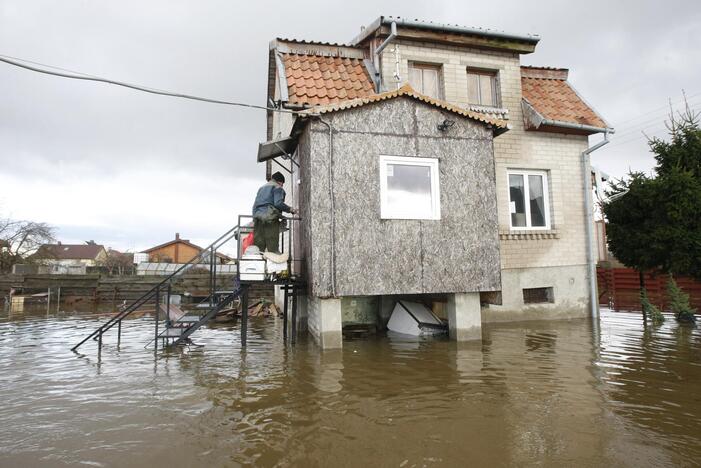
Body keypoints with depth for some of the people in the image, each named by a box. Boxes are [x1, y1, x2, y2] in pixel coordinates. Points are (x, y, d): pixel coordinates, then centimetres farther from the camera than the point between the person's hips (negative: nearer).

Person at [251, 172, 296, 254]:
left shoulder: (261, 188, 28)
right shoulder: (277, 188, 5)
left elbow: (254, 205, 25)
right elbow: (278, 203, -11)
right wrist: (290, 209, -1)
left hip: (257, 217, 6)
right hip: (270, 218, -6)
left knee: (257, 248, 3)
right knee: (273, 248, -8)